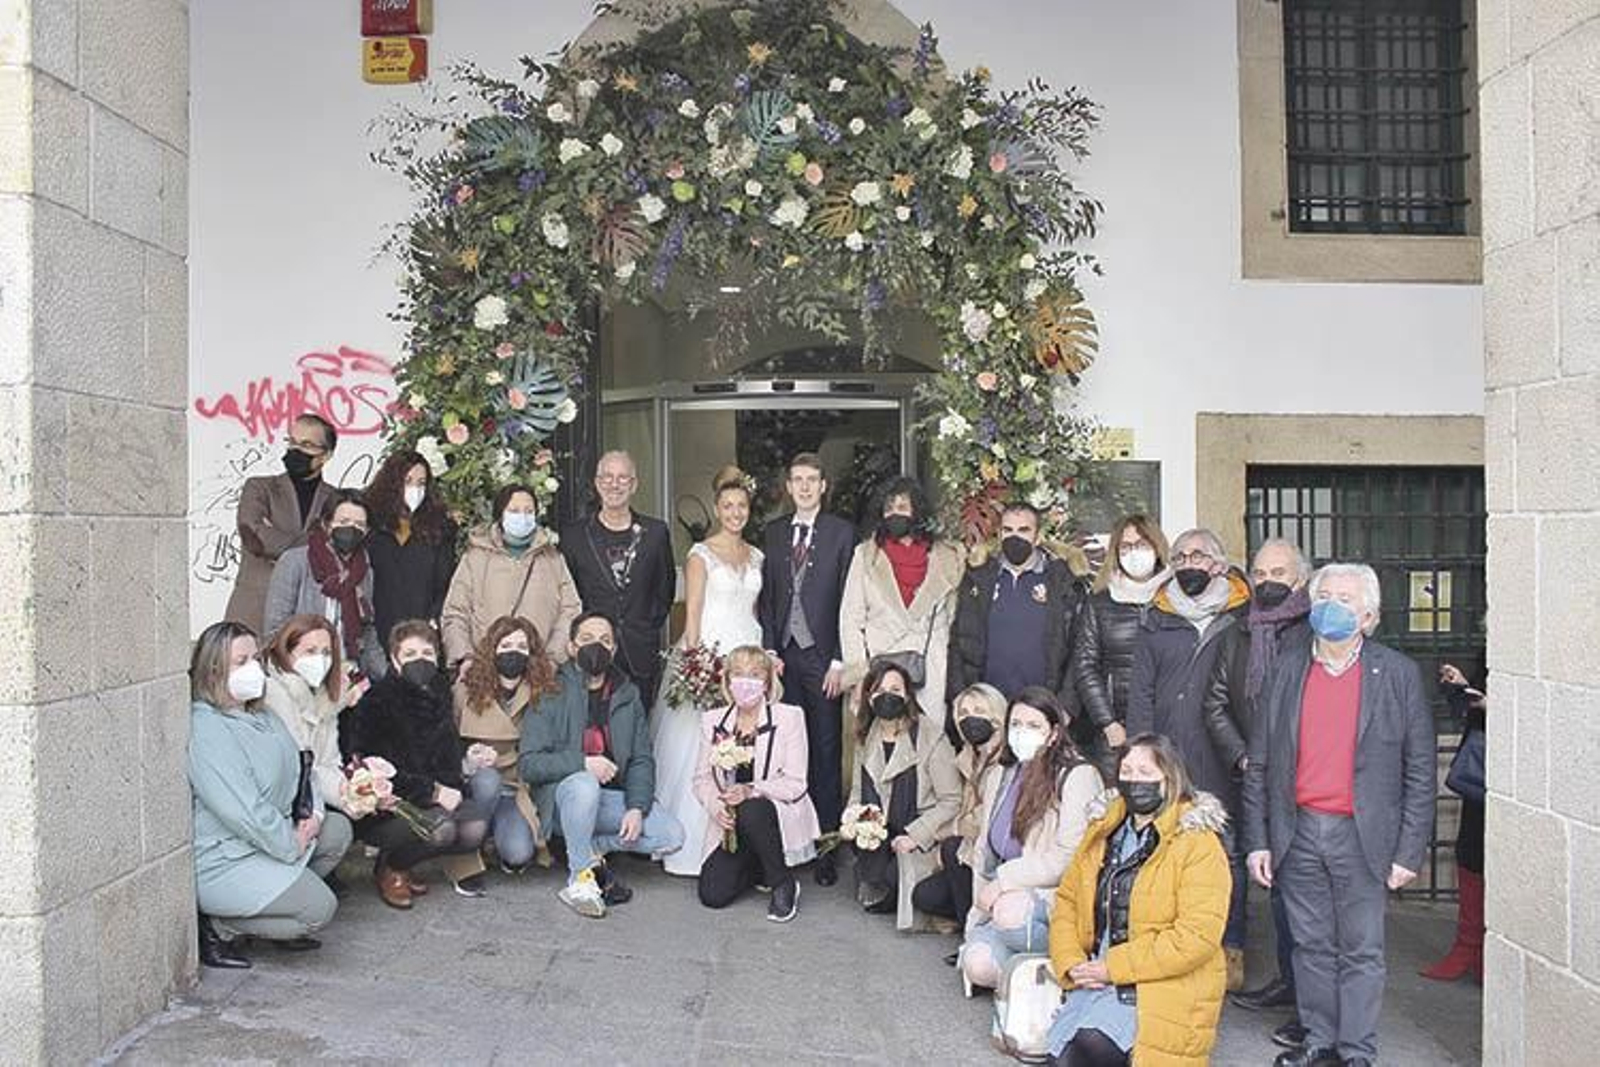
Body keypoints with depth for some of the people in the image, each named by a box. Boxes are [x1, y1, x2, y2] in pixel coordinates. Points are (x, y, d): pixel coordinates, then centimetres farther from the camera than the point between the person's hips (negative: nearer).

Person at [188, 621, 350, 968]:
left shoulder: (259, 714, 9)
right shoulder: (205, 729, -24)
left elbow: (296, 765, 17)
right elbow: (242, 811, -27)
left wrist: (313, 812, -1)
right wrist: (292, 845, -16)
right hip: (221, 859, -10)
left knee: (337, 832, 11)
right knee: (320, 908, -14)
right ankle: (213, 925, -3)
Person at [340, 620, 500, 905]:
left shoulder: (439, 696, 9)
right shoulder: (375, 703, -10)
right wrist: (432, 792, -19)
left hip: (433, 802, 5)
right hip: (382, 811, -5)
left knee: (474, 830, -22)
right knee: (440, 828, -31)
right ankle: (389, 868, -1)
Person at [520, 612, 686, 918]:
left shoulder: (627, 695, 7)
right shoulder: (552, 694, -7)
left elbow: (641, 760, 5)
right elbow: (528, 763, -15)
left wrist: (637, 807, -12)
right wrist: (581, 763, -28)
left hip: (611, 798, 4)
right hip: (561, 794, -4)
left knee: (672, 836, -15)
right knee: (584, 784, -39)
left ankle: (592, 849, 4)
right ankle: (580, 878, -19)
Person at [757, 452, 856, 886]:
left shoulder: (842, 533, 1)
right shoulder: (773, 532, 13)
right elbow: (766, 597, 13)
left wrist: (839, 660, -7)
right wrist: (769, 650, 3)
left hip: (822, 654, -3)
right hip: (783, 654, 3)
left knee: (826, 750, -1)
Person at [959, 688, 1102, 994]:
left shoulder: (1078, 776, -6)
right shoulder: (997, 776, 16)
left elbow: (1069, 858, -14)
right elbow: (984, 851, 20)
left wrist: (1003, 880, -14)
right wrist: (979, 908, 12)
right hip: (1003, 901, 5)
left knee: (1012, 910, -36)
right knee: (978, 965, -22)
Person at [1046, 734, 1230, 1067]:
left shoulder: (1199, 845, -7)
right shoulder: (1102, 830, 13)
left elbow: (1197, 936, -16)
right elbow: (1066, 901, 14)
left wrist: (1113, 967, -16)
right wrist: (1071, 963, -4)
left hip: (1164, 987, -5)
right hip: (1095, 978, 5)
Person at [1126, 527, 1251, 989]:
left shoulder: (1243, 620, 5)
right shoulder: (1156, 623, 11)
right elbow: (1140, 693, 9)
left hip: (1223, 761, -2)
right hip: (1165, 763, 2)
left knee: (1228, 854, 1)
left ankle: (1231, 951, 13)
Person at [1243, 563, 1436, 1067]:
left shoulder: (1398, 674, -1)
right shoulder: (1285, 671, 6)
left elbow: (1421, 772, -1)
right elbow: (1259, 765, 7)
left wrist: (1409, 851, -5)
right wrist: (1257, 840, 3)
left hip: (1362, 836, -2)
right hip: (1298, 833, 3)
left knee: (1361, 950, 5)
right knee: (1311, 945, 13)